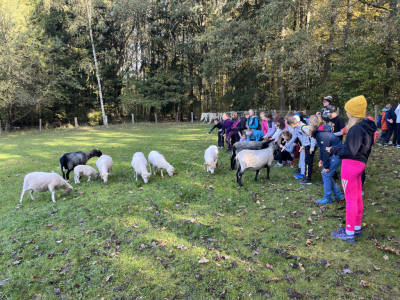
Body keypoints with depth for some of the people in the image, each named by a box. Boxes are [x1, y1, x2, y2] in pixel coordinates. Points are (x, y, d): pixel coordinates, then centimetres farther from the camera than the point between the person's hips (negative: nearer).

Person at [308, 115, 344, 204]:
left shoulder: (322, 134, -24)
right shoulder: (320, 131, 7)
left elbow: (324, 151, -20)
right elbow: (323, 149, 12)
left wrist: (326, 166, -14)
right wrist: (321, 160, 10)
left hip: (337, 155, -10)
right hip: (334, 154, 10)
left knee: (326, 174, -3)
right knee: (325, 174, 14)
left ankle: (327, 198, 9)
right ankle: (338, 195, 25)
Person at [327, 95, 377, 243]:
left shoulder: (356, 129, -22)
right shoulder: (367, 127, 9)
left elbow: (349, 151, -25)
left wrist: (333, 150, -12)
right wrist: (339, 147, 13)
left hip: (351, 164, -10)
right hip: (360, 163, 10)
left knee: (350, 199, -1)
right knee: (357, 197, 17)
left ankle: (349, 233, 9)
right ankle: (357, 228, 31)